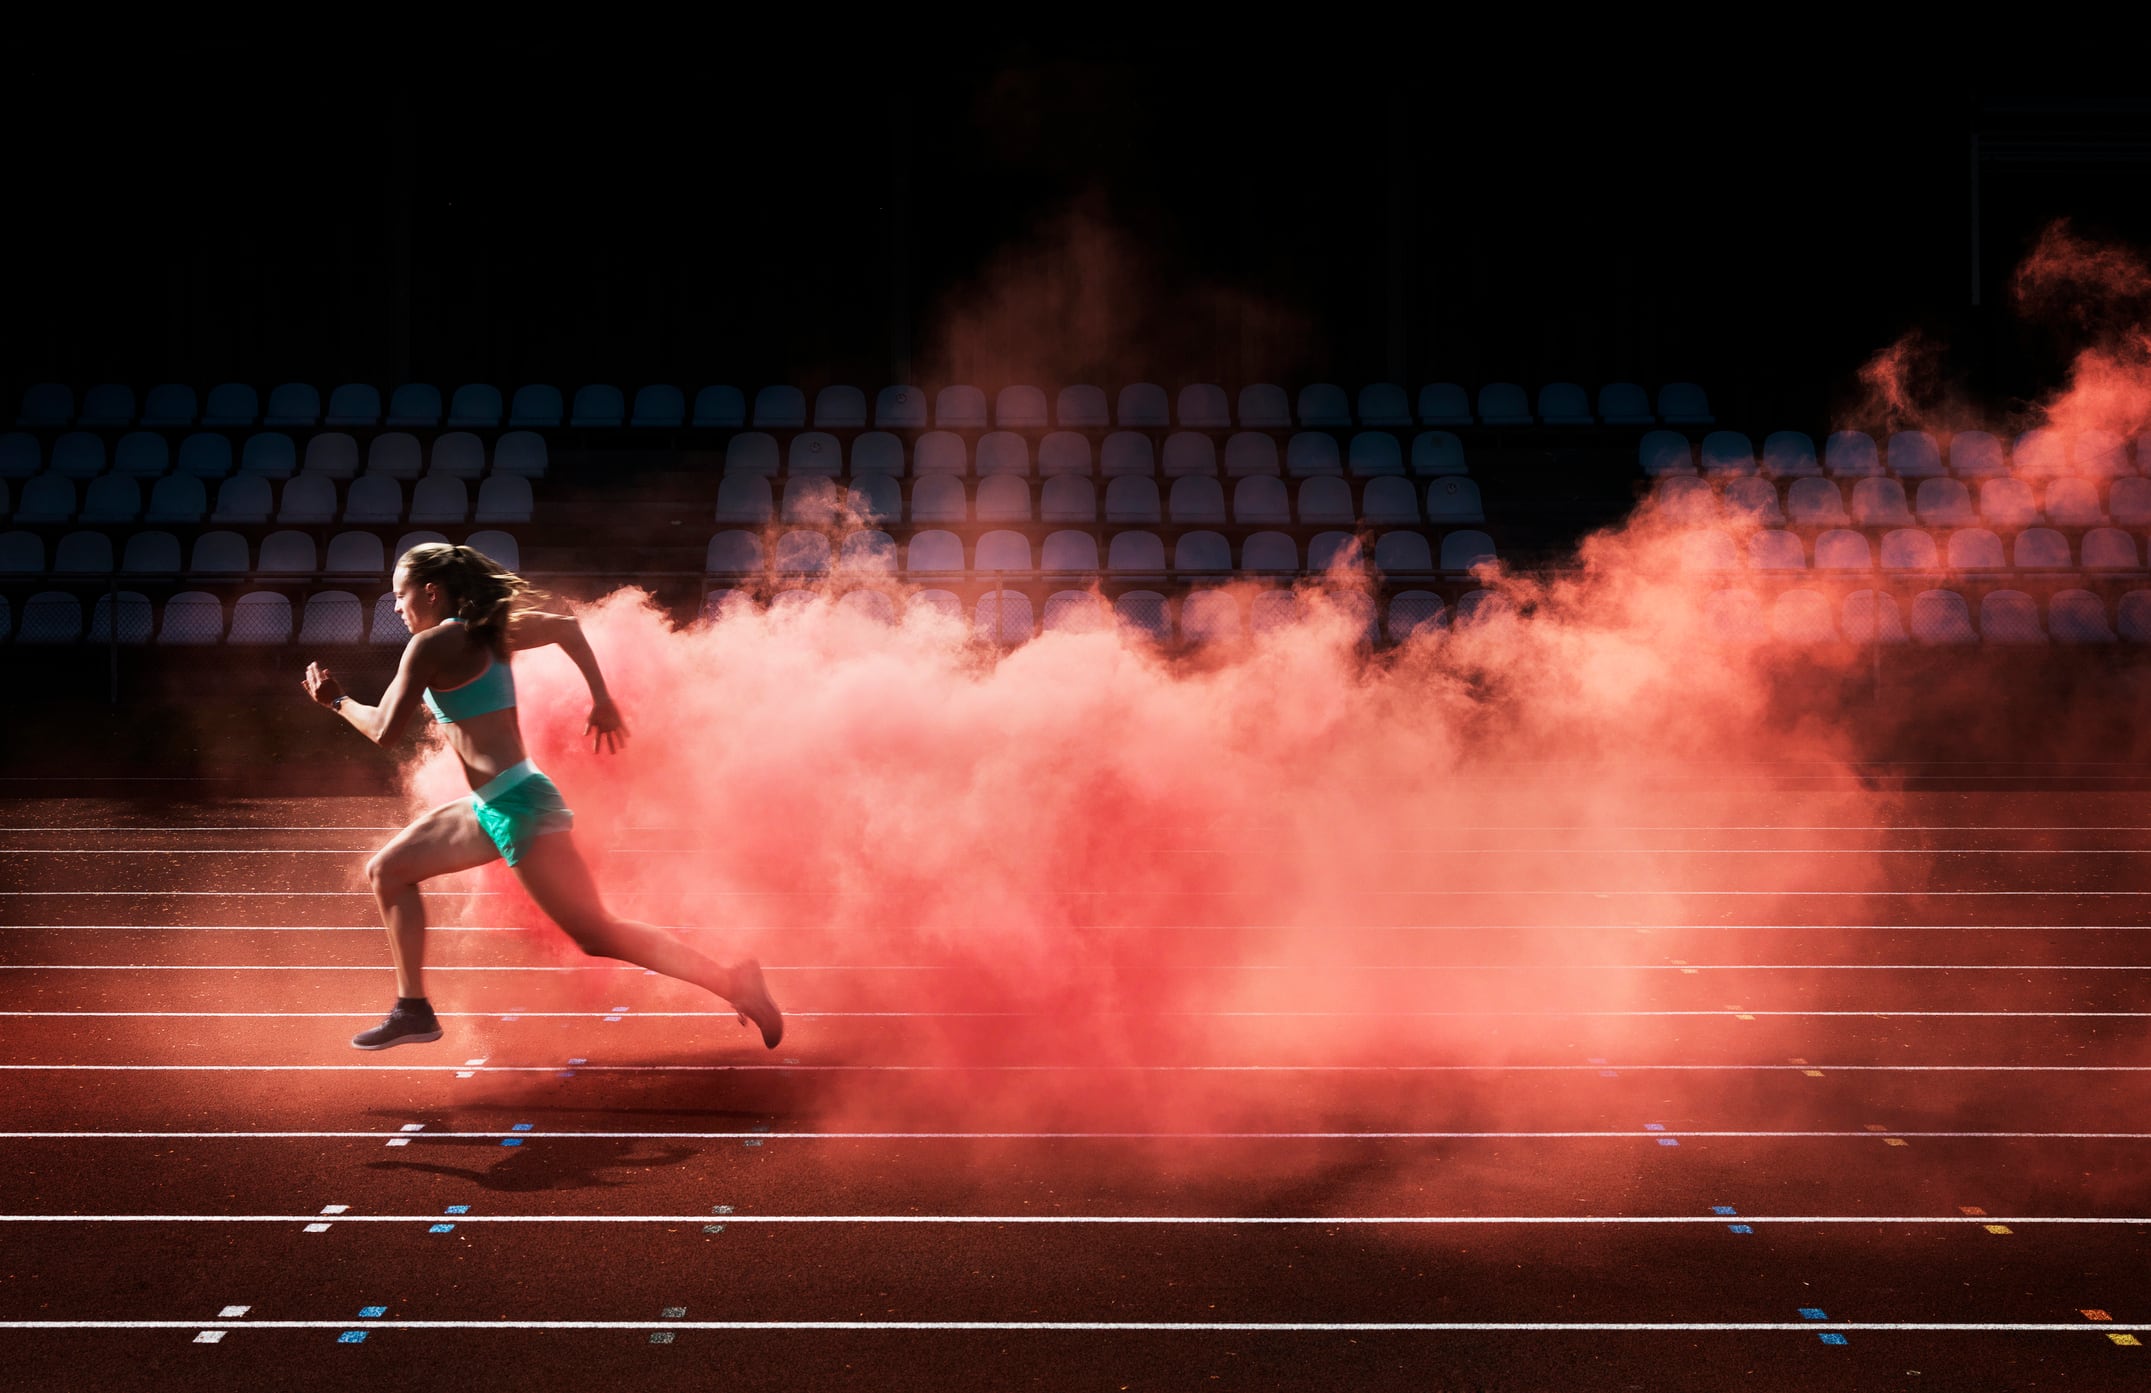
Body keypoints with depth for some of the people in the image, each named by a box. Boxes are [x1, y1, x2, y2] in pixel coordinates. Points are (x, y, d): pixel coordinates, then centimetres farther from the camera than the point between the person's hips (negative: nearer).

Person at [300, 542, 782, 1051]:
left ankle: (730, 980, -9)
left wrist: (338, 700, 10)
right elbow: (566, 627, 24)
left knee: (596, 934, -7)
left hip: (517, 805, -10)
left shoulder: (431, 645, -10)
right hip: (490, 808, 10)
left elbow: (384, 729, -8)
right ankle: (413, 1010, 17)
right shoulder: (490, 631, 14)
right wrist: (602, 700, 24)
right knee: (386, 870, 16)